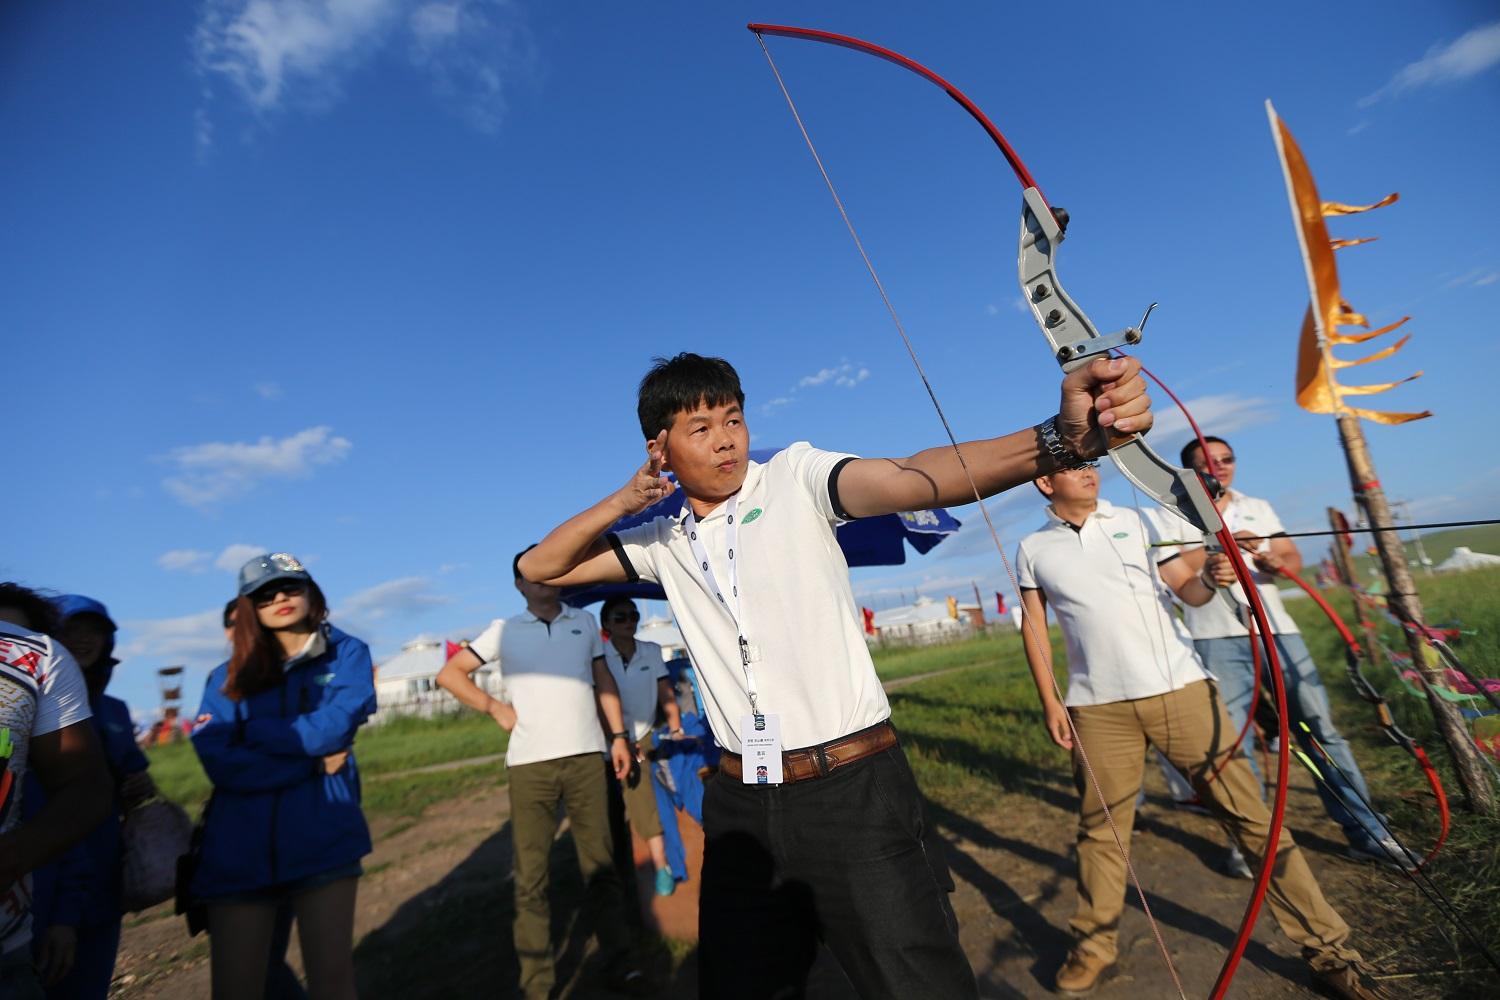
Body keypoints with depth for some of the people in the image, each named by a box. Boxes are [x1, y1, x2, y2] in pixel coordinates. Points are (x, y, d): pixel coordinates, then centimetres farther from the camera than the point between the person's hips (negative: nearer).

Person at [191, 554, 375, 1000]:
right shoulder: (228, 677, 8)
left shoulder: (347, 653, 4)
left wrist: (252, 730, -3)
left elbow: (335, 726, -12)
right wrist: (314, 761, -10)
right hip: (238, 851, 2)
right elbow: (218, 762, -6)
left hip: (323, 841, -2)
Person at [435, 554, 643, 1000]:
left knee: (600, 862, 7)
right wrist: (496, 708, -2)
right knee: (530, 873, 5)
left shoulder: (585, 622, 10)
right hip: (529, 763, -1)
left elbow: (603, 681, 13)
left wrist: (618, 735, 7)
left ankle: (619, 963, 18)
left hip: (585, 756, 1)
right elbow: (449, 673, 7)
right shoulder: (504, 630, 5)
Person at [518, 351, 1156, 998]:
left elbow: (912, 478, -23)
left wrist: (1059, 438, -40)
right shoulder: (663, 542, 7)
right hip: (742, 808, 5)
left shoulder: (795, 478, -6)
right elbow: (538, 568, 13)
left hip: (857, 792, -4)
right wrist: (619, 502, -4)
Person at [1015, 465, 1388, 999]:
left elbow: (1187, 590, 6)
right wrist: (1049, 700, 2)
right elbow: (1034, 626, 6)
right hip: (1098, 708, 0)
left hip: (1180, 688, 1)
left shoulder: (1135, 522, 5)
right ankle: (1094, 947, 26)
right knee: (1100, 828, 9)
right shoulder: (1034, 550, 3)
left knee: (1249, 812, 5)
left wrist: (1209, 579, -17)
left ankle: (1326, 945, 22)